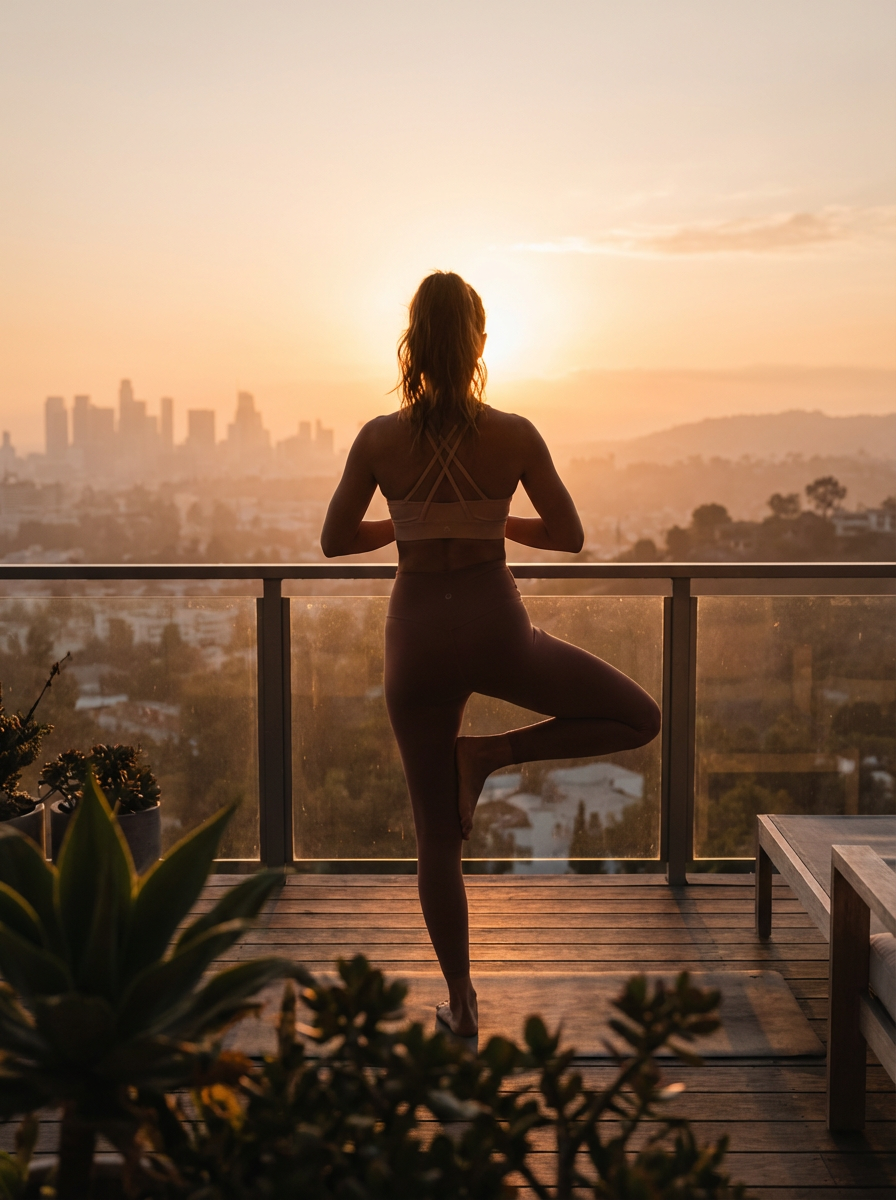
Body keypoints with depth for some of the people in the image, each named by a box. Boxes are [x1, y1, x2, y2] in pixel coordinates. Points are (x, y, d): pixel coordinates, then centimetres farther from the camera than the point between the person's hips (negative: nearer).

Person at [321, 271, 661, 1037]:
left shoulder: (379, 439, -5)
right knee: (641, 719, 18)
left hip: (418, 638, 2)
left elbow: (335, 541, 3)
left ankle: (461, 1004, 20)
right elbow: (570, 537, -1)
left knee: (438, 837, 14)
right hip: (496, 632, -2)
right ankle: (489, 755, 4)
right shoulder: (515, 435, -8)